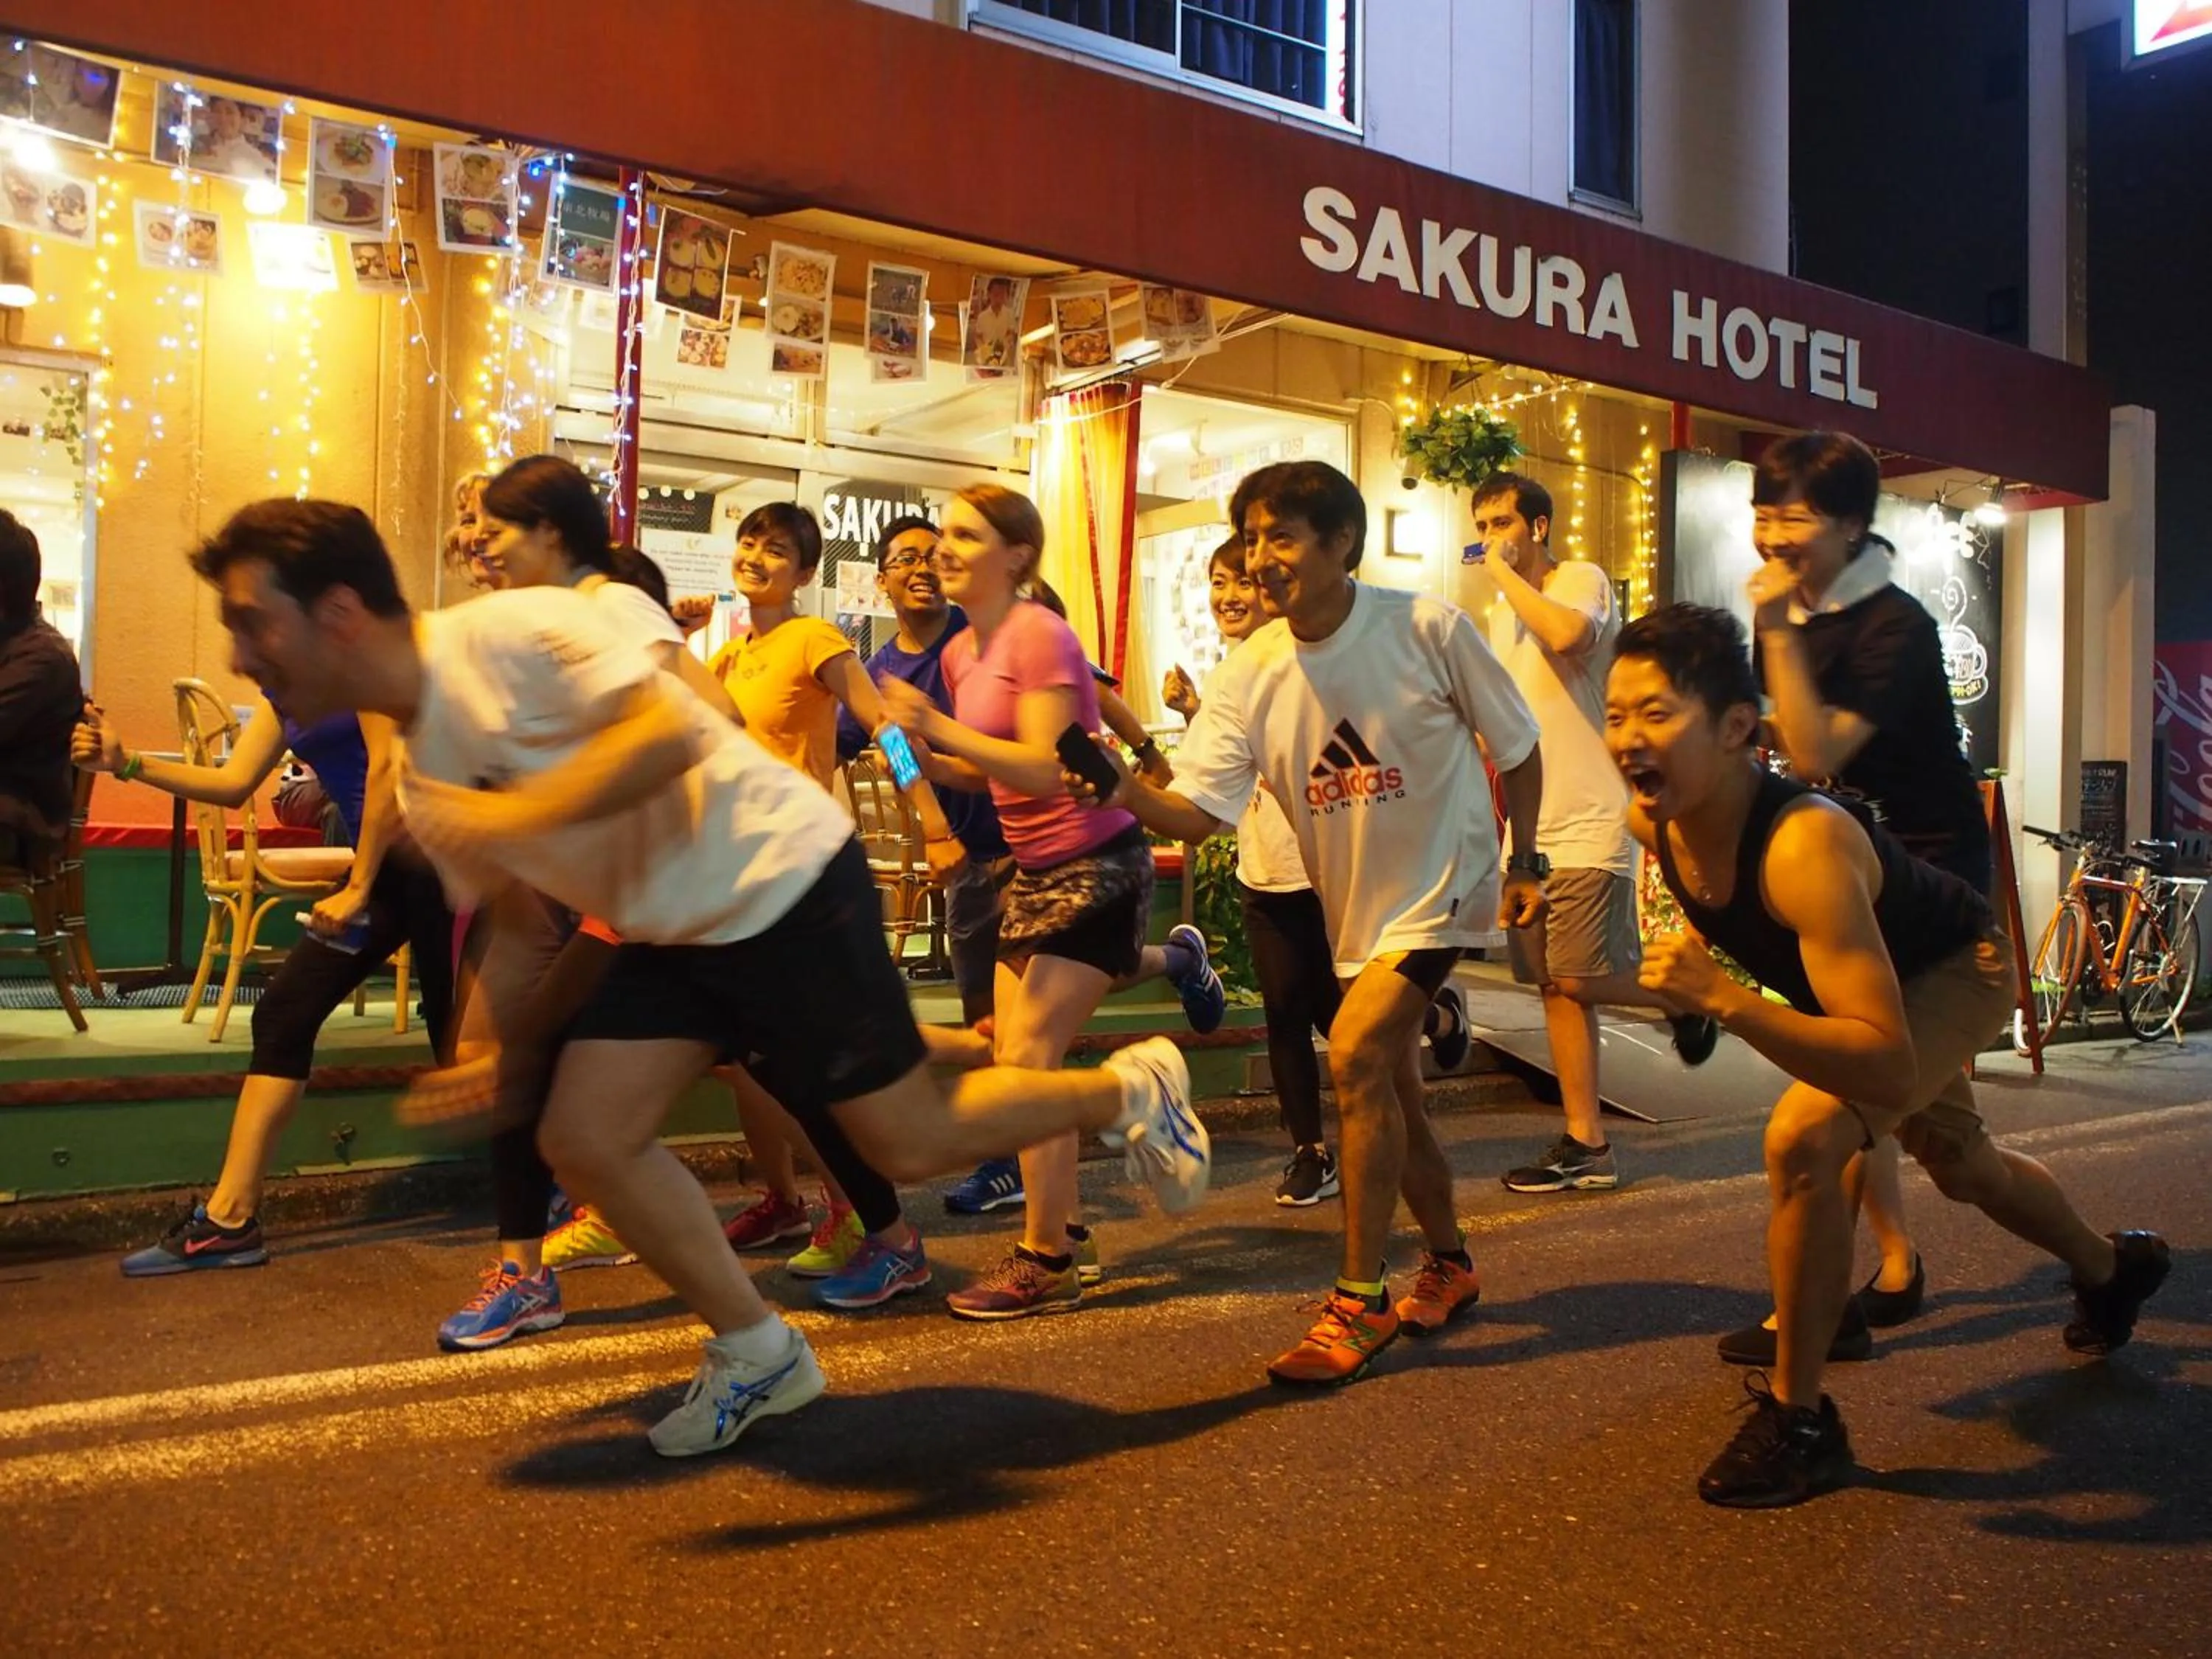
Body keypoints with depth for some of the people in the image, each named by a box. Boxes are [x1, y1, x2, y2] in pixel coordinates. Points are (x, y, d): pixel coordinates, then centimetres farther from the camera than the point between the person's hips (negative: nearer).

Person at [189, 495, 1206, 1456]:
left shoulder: (508, 633, -19)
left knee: (912, 1146, -3)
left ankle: (1129, 1089, 22)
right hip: (666, 933, 8)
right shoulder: (414, 779, 6)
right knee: (583, 1137, -2)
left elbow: (672, 730, -30)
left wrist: (514, 815, -34)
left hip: (780, 883, -8)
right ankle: (759, 1358, 16)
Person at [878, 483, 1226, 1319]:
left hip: (1095, 863, -9)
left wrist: (938, 727, -28)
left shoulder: (1040, 636, -17)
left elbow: (1046, 769, -24)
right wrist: (919, 754, -2)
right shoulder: (960, 652, 9)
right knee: (1012, 1048, 12)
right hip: (1036, 867, 9)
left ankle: (1047, 1261, 0)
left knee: (1029, 1052, -11)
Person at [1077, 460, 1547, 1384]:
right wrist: (1129, 793, -36)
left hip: (1442, 883, -5)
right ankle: (1449, 1265, 37)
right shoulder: (1249, 675, -9)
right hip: (1353, 903, 5)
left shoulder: (1428, 628, -17)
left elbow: (1515, 744, -4)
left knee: (1355, 1055, -21)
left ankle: (1360, 1299, -9)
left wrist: (1523, 864, -3)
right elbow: (1198, 809, -17)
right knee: (1389, 1088, 13)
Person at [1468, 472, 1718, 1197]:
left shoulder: (1583, 580, -6)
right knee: (1556, 985, 7)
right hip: (1529, 826, 8)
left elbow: (1569, 635, -30)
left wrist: (1505, 571, -18)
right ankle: (1586, 1145, 12)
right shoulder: (1500, 614, 18)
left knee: (1577, 979, -12)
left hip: (1588, 822, -8)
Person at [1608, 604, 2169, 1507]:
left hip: (1953, 969, -7)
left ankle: (1797, 1420, -11)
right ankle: (2112, 1268, 63)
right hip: (1852, 978, 8)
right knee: (1963, 1169, 29)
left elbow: (1892, 1067, -51)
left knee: (1802, 1138, -31)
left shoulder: (1804, 846, -46)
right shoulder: (1653, 821, -25)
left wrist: (1722, 999, -57)